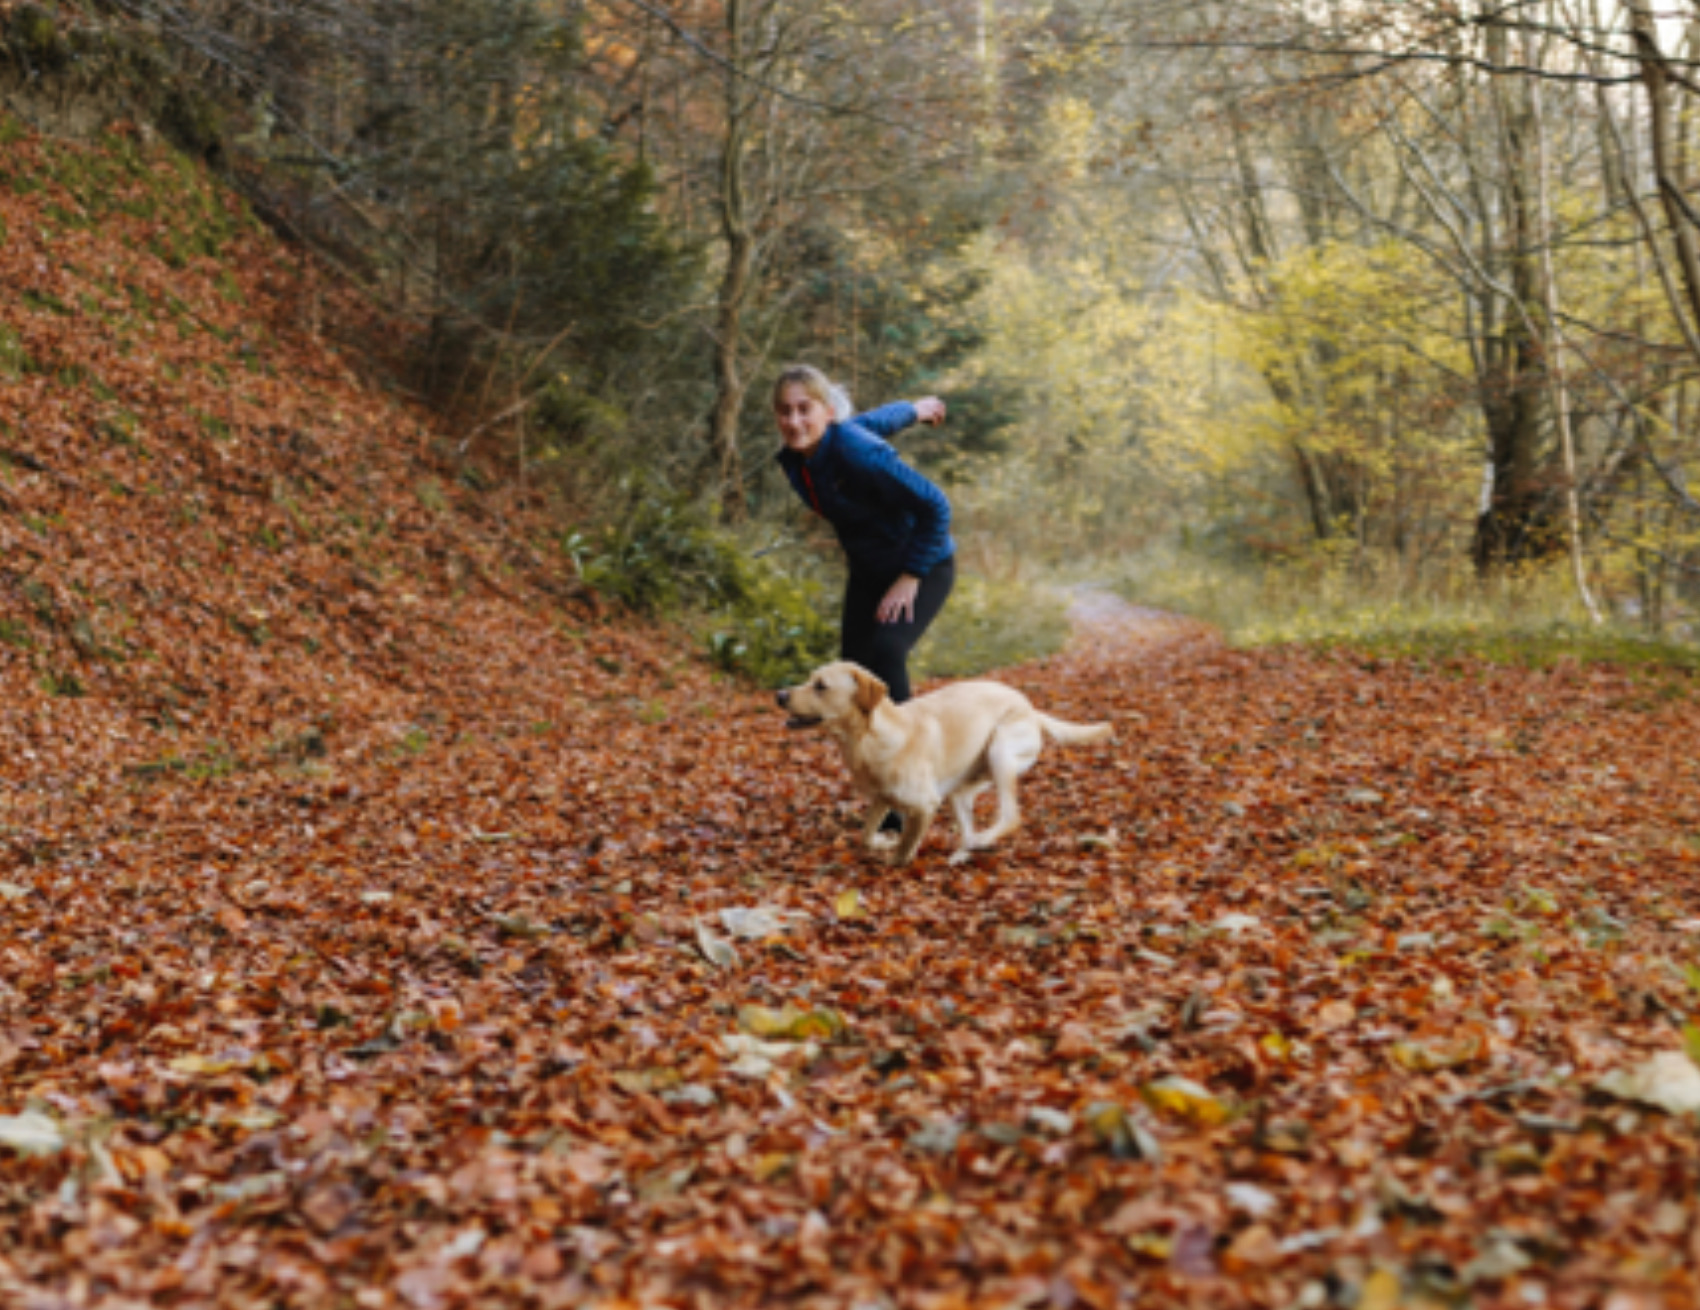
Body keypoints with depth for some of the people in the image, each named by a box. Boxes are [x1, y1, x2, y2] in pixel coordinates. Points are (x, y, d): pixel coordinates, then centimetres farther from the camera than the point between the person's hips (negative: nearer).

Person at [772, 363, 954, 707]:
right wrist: (913, 410, 27)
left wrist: (910, 577, -21)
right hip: (867, 572, 7)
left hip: (922, 566, -7)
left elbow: (935, 506, -25)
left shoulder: (859, 454, -33)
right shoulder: (793, 458, -9)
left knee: (886, 652, -26)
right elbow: (872, 422, 9)